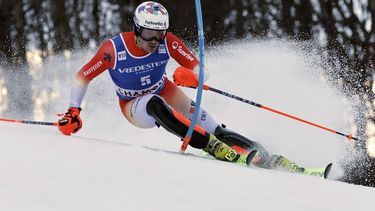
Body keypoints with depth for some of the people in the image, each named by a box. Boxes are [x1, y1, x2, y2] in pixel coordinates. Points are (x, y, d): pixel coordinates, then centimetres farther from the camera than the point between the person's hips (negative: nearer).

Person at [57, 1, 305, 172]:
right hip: (134, 106, -3)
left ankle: (267, 158, -22)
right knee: (156, 104, -40)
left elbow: (197, 66, -19)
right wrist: (73, 111, -25)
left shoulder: (168, 42, -22)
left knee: (215, 130, -19)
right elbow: (82, 77, -16)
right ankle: (213, 147, -46)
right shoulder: (113, 50, -27)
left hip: (166, 93, 3)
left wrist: (192, 76, -42)